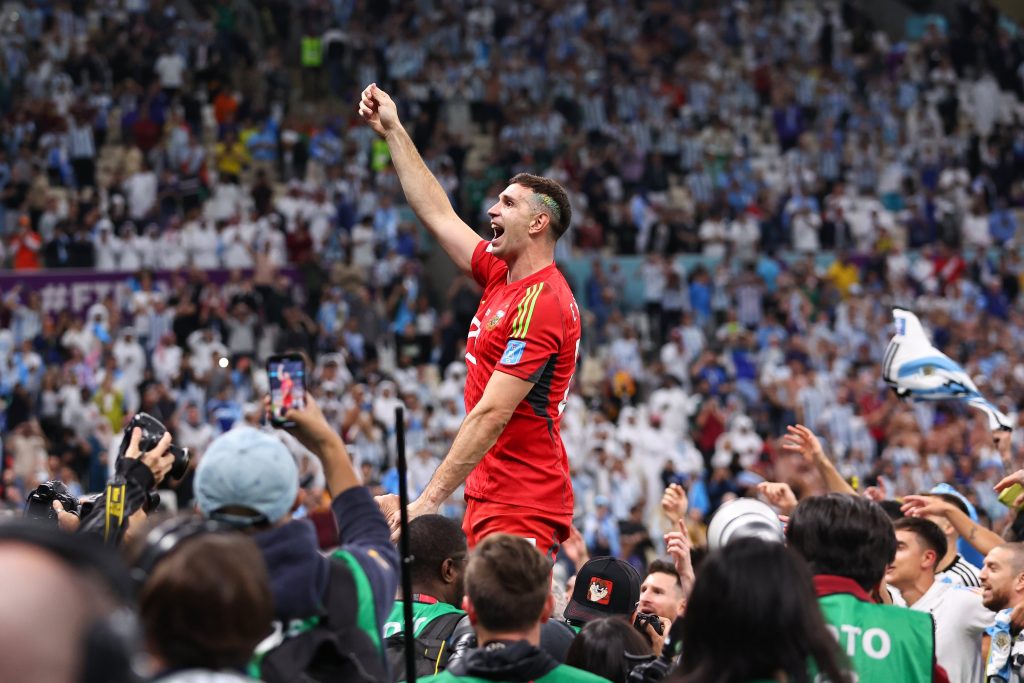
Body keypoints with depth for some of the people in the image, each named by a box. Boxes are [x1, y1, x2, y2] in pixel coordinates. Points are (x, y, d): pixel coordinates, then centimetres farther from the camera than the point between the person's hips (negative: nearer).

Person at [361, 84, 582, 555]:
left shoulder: (540, 303, -15)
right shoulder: (501, 277, 12)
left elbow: (491, 415, -20)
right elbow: (438, 215, 27)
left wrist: (427, 502, -23)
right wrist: (394, 132, 30)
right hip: (488, 498, 9)